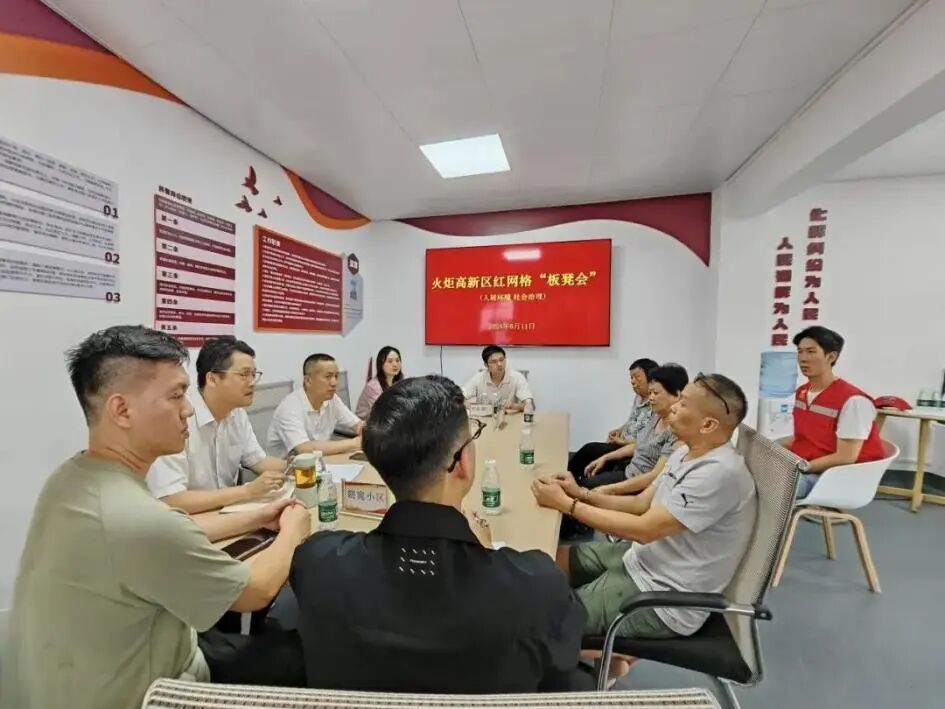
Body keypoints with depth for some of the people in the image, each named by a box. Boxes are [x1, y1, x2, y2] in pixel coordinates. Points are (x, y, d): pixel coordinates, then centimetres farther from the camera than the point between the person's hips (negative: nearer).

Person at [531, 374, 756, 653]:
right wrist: (582, 494, -5)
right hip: (642, 558, 9)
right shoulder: (686, 453, 2)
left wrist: (565, 504, -20)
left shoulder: (720, 473, -27)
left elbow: (643, 529, -27)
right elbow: (642, 503, 9)